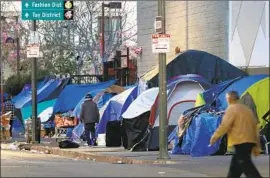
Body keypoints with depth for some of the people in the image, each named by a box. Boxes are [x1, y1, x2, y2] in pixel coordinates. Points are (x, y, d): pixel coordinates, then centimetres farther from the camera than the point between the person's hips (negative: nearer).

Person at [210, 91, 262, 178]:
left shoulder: (232, 109, -6)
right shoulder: (247, 109, 19)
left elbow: (224, 126, -15)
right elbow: (255, 127, 19)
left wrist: (214, 137, -2)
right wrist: (257, 146, 21)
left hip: (240, 142, -9)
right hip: (250, 141, 9)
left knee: (247, 167, -12)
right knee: (235, 165, 16)